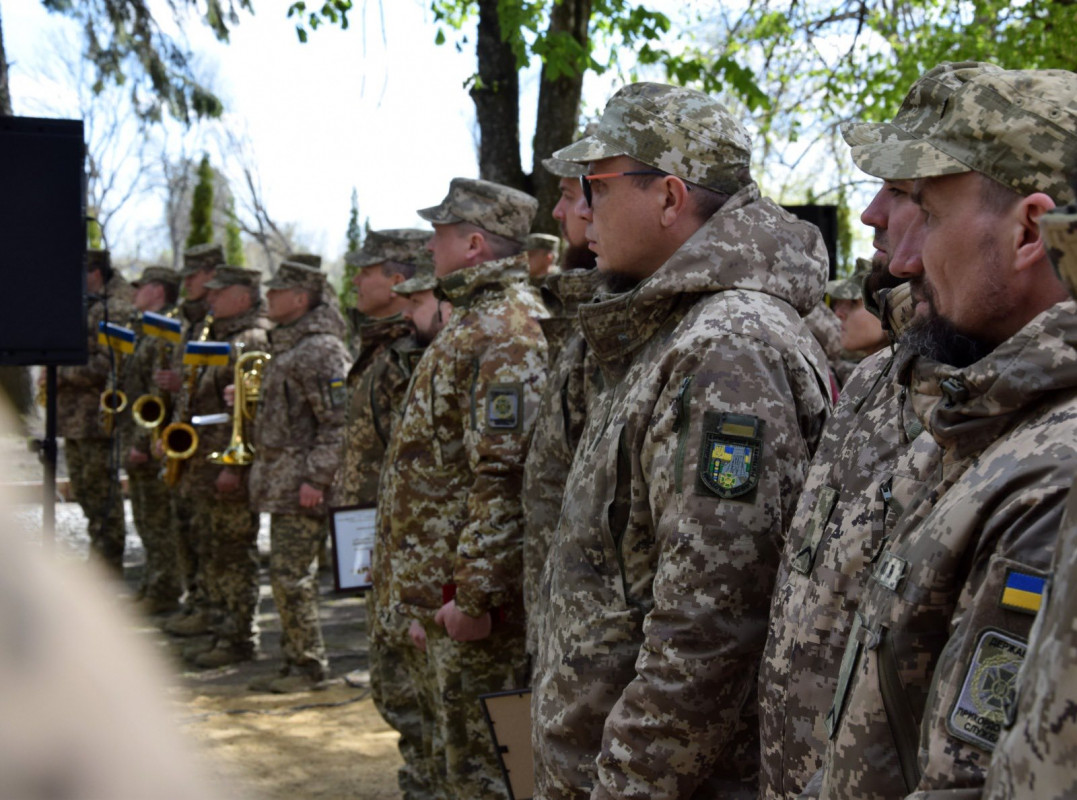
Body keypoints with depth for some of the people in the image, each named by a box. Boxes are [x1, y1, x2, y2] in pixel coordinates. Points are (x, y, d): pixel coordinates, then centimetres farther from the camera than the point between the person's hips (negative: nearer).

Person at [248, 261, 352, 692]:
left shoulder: (322, 349, -16)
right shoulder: (286, 345, 17)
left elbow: (339, 422, -21)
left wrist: (316, 478, -23)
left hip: (302, 483, -10)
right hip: (280, 480, 10)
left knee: (290, 575, -8)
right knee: (285, 574, 13)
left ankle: (310, 667, 2)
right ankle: (294, 663, 21)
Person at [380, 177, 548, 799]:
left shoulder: (504, 332, -17)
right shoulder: (477, 321, 17)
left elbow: (504, 475, -25)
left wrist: (474, 596, -24)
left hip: (477, 596, -11)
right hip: (446, 592, 11)